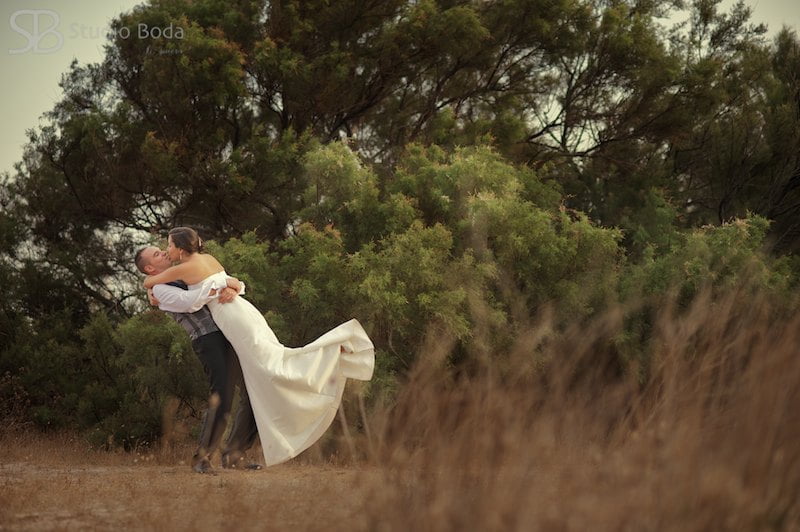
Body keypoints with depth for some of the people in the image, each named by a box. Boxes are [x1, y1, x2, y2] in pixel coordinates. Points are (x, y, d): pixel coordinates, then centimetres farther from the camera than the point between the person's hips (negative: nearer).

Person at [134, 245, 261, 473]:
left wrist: (233, 289, -6)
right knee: (221, 399, -20)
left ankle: (233, 455, 11)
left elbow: (238, 284, 18)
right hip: (210, 341, -8)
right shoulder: (160, 290, 4)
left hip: (232, 338, 8)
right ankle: (202, 458, -7)